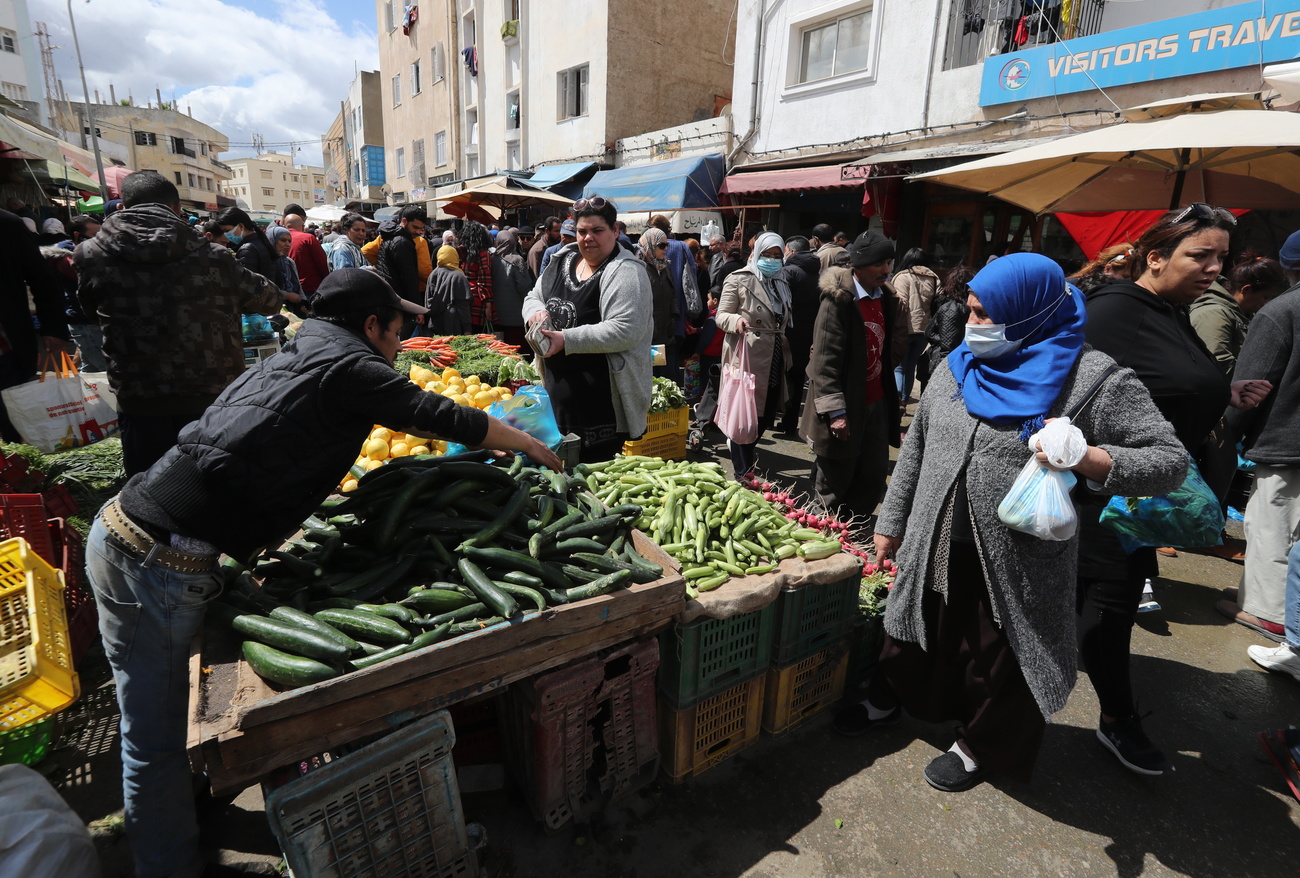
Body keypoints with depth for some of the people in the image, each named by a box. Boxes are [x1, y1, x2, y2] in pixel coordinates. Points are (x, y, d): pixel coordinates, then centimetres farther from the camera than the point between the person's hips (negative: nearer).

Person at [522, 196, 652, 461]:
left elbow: (626, 331, -24)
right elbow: (533, 297, 23)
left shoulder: (624, 272, -12)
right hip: (558, 390, 8)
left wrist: (567, 340, -24)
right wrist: (536, 311, -2)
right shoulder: (563, 260, 13)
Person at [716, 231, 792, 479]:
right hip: (747, 359, -7)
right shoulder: (739, 279, -4)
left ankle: (744, 447, 40)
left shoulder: (781, 283, 16)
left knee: (767, 414, 12)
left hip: (774, 361, 7)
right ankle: (743, 472, 11)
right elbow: (721, 315, -7)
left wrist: (785, 355, 21)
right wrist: (736, 320, -28)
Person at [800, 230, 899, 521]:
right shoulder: (838, 300, -14)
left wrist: (893, 397, 12)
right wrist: (835, 411, -20)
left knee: (874, 475, 9)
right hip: (845, 407, -6)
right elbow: (825, 362, -17)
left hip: (877, 404, 7)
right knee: (835, 482, 6)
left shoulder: (886, 298, 8)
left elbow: (886, 350, 15)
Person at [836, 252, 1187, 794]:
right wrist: (892, 522, 12)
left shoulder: (1095, 379, -13)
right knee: (917, 636, 22)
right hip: (933, 548, 5)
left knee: (998, 663, 14)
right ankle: (892, 695, 48)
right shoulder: (957, 367, 3)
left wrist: (1089, 459, -29)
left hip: (1018, 564, -4)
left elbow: (1170, 460, -10)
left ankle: (982, 748, 39)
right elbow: (915, 448, 10)